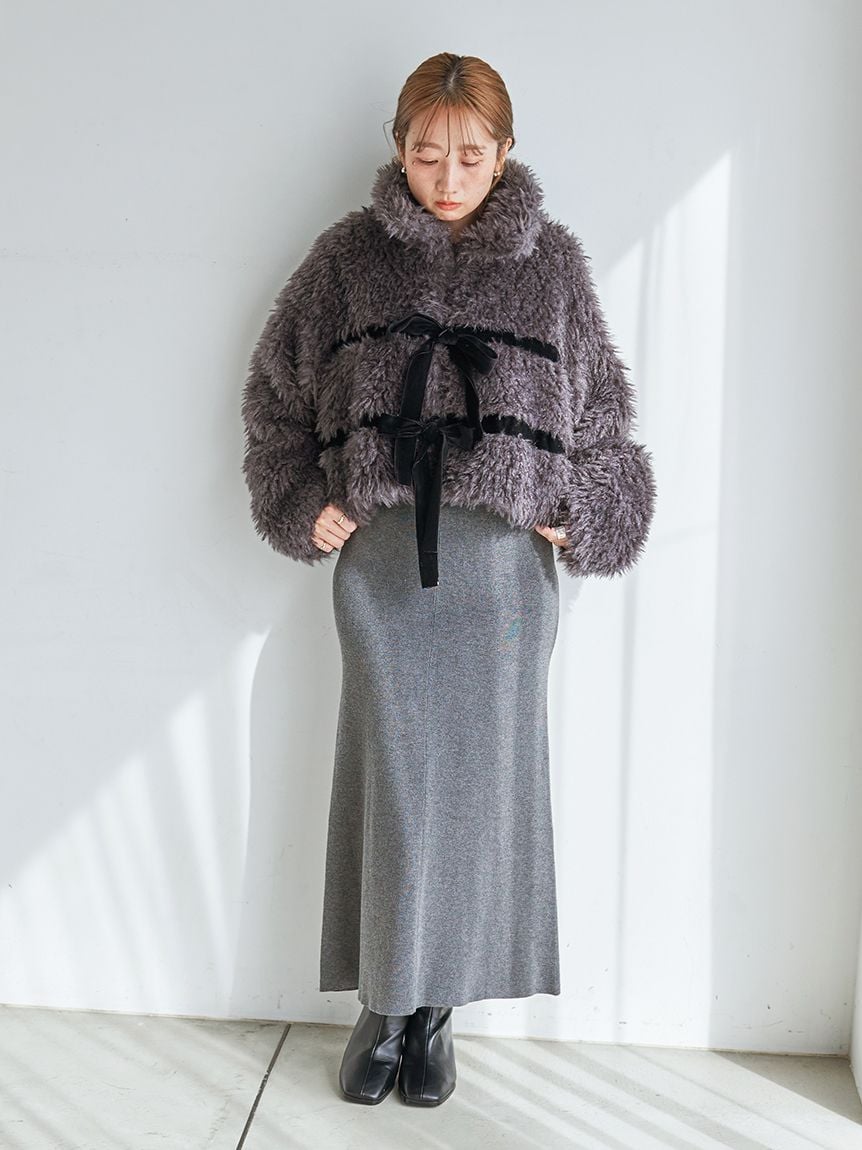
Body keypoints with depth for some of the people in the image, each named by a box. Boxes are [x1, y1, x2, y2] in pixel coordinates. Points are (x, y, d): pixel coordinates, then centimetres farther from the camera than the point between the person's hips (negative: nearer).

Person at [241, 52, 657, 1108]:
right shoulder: (350, 255, 5)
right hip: (381, 554, 0)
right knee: (392, 779, 2)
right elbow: (277, 383, 11)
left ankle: (439, 1007, 22)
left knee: (482, 775, 5)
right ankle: (382, 1004, 19)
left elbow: (600, 405, 14)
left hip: (503, 558, 1)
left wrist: (580, 512, 4)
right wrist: (301, 503, 3)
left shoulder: (550, 262, 7)